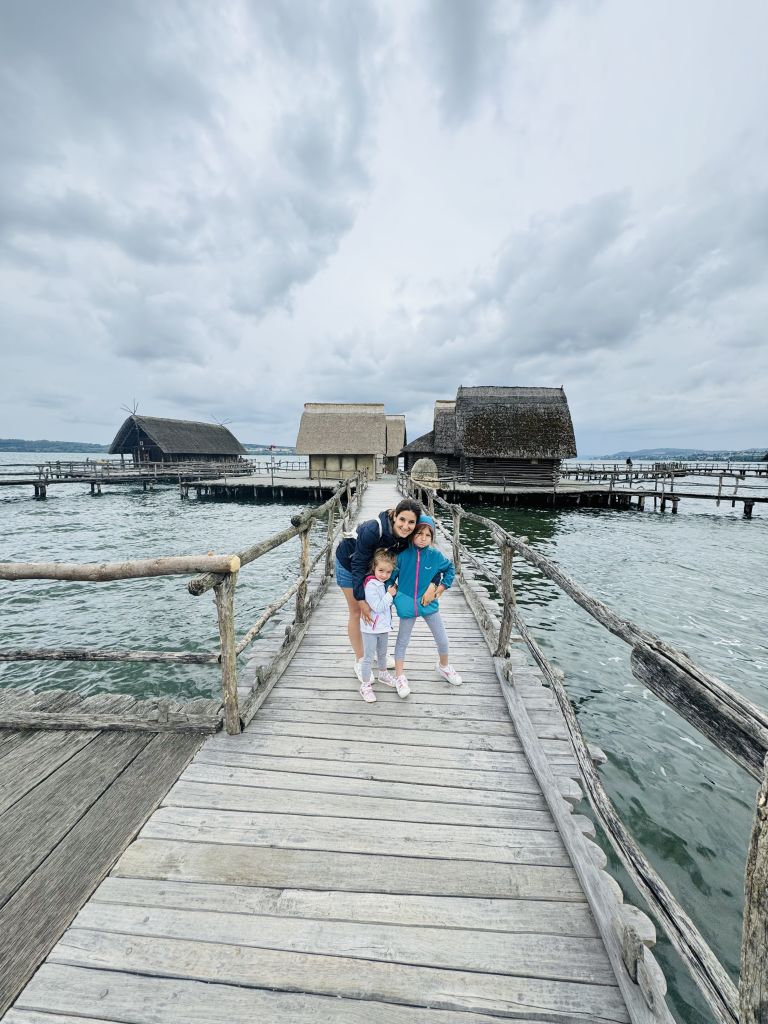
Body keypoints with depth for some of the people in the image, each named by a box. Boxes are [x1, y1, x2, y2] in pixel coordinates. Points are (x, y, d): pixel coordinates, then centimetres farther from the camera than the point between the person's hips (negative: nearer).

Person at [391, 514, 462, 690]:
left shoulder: (435, 555, -12)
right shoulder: (403, 555, -18)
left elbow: (450, 568, 6)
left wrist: (441, 588, 1)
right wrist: (392, 595, -7)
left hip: (429, 603, 2)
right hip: (407, 604, -2)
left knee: (442, 640, 14)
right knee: (402, 641, 12)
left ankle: (443, 666, 43)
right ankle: (399, 676, 32)